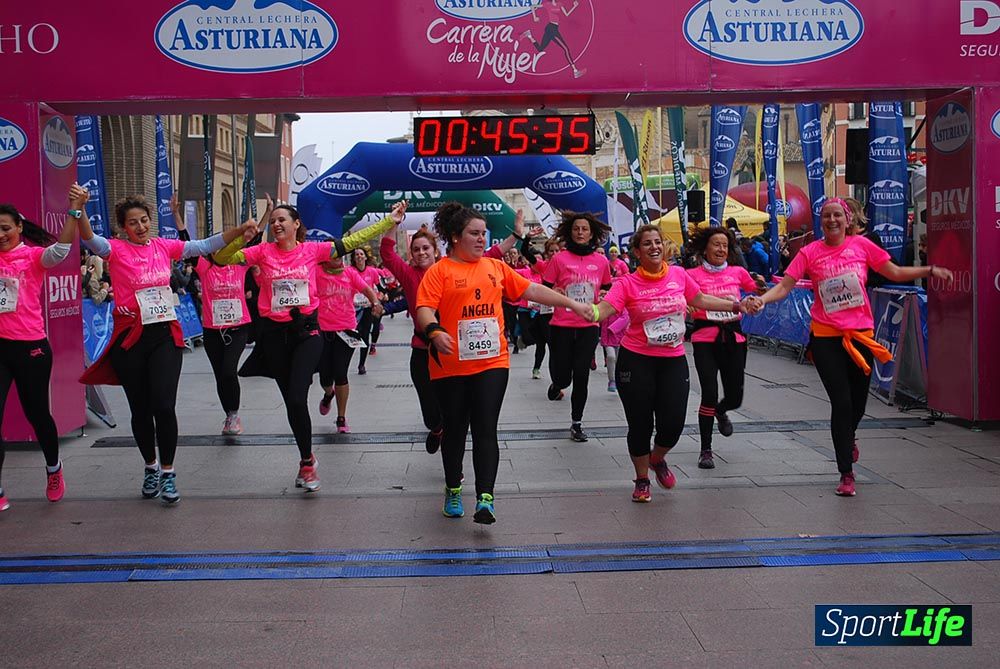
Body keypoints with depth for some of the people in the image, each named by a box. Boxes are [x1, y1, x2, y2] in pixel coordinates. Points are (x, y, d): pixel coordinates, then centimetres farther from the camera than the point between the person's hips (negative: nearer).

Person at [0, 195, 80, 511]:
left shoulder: (33, 256, -3)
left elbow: (60, 251, -23)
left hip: (30, 347, -3)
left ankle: (53, 469, 38)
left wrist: (74, 211, -34)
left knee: (37, 413, 13)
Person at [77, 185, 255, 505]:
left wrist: (241, 229, -5)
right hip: (130, 337, -1)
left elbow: (206, 246, 6)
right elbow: (89, 239, -22)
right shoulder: (116, 250, -3)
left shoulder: (164, 246, 7)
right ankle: (150, 466, 31)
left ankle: (167, 472, 7)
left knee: (164, 406, -9)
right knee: (140, 409, 10)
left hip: (165, 334, 1)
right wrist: (79, 208, -40)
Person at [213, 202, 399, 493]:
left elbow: (352, 241, 1)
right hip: (274, 334, 2)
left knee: (297, 399, -13)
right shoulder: (263, 251, 2)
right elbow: (221, 259, -2)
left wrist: (389, 221, 0)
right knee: (291, 401, 11)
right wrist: (241, 239, -20)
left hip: (306, 331, -2)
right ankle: (308, 460, 31)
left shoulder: (313, 250, 0)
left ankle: (306, 461, 9)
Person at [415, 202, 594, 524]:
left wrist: (573, 304, 13)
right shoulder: (439, 271, -2)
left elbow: (532, 290, 15)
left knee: (485, 430, -6)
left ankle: (485, 498, -9)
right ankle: (453, 489, 29)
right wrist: (434, 332, -32)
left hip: (492, 362, 2)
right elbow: (424, 309, -12)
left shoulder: (496, 267, 11)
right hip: (451, 367, -2)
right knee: (455, 430, 11)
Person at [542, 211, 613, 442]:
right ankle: (557, 384, 41)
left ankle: (576, 423, 13)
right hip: (562, 327, -2)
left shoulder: (601, 261, 4)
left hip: (588, 327, 2)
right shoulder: (559, 259, -4)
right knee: (563, 376, 2)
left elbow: (607, 290, 20)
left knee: (581, 376, 0)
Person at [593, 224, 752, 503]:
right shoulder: (627, 284, -9)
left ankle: (657, 459, 34)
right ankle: (642, 480, 28)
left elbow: (700, 300, 17)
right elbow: (603, 309, -21)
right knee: (640, 425, 4)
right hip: (636, 362, -3)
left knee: (673, 423, -2)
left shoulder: (679, 274, 2)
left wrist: (735, 305, 17)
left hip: (674, 360, 3)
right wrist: (588, 311, -44)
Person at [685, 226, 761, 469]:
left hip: (733, 338, 3)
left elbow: (758, 292, 21)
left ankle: (720, 411, 47)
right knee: (709, 394, -14)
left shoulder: (738, 272, 8)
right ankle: (706, 450, 2)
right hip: (706, 339, -3)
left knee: (734, 397, 7)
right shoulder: (693, 274, -1)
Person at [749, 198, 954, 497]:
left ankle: (848, 436, 49)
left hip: (860, 334, 2)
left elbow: (896, 273, 9)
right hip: (826, 337, -2)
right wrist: (761, 299, -24)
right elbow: (784, 286, -7)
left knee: (858, 400, 11)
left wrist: (929, 270, 0)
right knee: (841, 402, -5)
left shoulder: (861, 245, 2)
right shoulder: (810, 252, -2)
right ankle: (847, 473, 8)